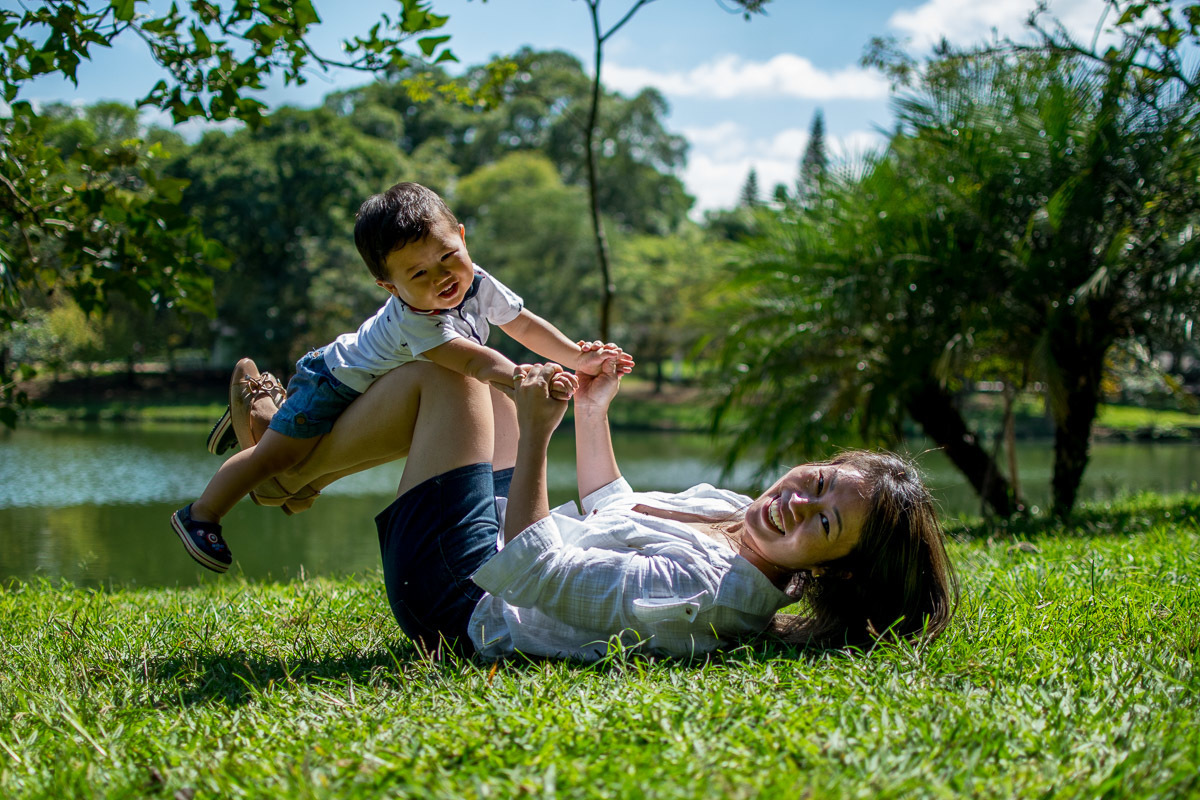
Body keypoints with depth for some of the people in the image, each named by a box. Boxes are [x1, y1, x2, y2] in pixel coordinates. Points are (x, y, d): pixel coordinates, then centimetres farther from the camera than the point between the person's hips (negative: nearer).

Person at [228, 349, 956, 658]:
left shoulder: (706, 596, -36)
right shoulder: (729, 508, -8)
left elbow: (526, 573, -35)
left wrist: (536, 436, -34)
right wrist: (592, 413, 10)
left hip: (462, 602, -9)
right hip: (505, 553, 9)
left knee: (443, 374, -6)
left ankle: (284, 469, 18)